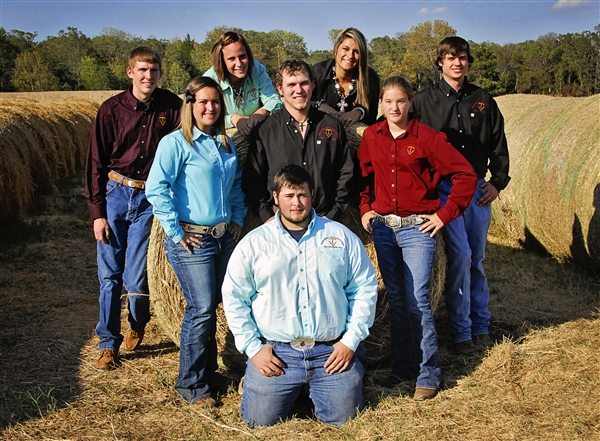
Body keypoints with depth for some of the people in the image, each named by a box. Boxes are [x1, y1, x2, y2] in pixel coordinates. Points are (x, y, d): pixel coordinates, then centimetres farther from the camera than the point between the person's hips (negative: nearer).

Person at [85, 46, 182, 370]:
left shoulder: (171, 106, -1)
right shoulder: (112, 109, -2)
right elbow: (96, 162, 1)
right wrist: (97, 212, -3)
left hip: (149, 198, 0)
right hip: (116, 193, 1)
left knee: (136, 278, -2)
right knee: (109, 274, 3)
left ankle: (137, 326, 29)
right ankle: (108, 343, 18)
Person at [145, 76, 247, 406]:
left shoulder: (225, 143, 12)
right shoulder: (176, 142, -9)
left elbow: (236, 184, 23)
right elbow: (155, 189, -15)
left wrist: (238, 219, 14)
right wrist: (175, 231, -14)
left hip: (225, 237, 6)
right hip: (192, 239, -6)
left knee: (212, 306, 12)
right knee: (201, 309, -7)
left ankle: (207, 372, 28)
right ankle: (191, 384, 8)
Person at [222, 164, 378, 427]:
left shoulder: (342, 237, 4)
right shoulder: (253, 243, 2)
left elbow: (365, 288, 5)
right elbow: (234, 297, 3)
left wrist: (351, 340, -2)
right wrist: (252, 346, -4)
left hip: (333, 353, 1)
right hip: (275, 354, 0)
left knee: (342, 418, -2)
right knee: (259, 421, -4)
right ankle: (293, 390, 28)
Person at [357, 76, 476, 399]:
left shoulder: (427, 137, -8)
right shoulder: (372, 136, 5)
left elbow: (465, 174, -8)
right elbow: (362, 176, 20)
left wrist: (444, 215, -9)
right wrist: (365, 209, 9)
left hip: (417, 228, -4)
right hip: (383, 227, 4)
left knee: (417, 300, -8)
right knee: (396, 299, 11)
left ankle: (429, 373, 6)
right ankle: (402, 366, 24)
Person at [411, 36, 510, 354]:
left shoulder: (483, 101, 11)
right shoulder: (424, 101, 2)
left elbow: (499, 146, 14)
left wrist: (497, 182, 3)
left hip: (478, 189, 3)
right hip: (444, 188, -3)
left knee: (476, 259, 10)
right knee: (460, 255, -12)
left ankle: (481, 326, 22)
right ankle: (461, 331, 0)